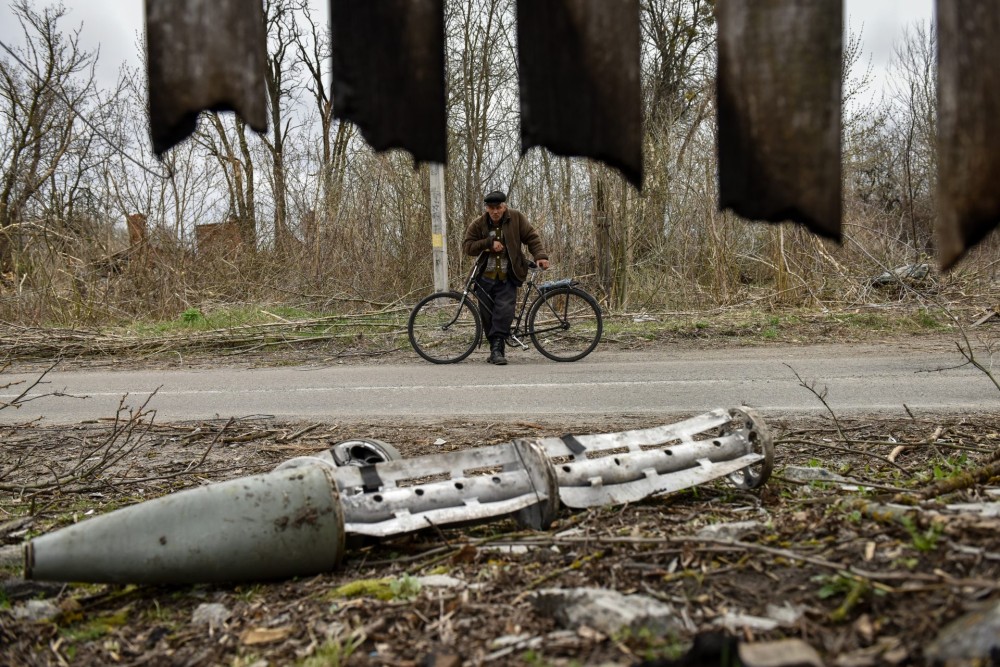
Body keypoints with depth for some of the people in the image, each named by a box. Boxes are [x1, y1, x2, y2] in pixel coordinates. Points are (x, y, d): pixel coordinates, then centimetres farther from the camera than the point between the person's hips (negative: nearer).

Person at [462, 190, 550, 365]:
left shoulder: (516, 219, 0)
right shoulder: (478, 224, 1)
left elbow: (532, 238, 1)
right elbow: (467, 246, -4)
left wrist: (540, 256, -15)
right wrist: (489, 243, -16)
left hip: (507, 278, -2)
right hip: (485, 278, 2)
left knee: (504, 310, -21)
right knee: (487, 315, 4)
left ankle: (497, 348, -18)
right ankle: (496, 350, 18)